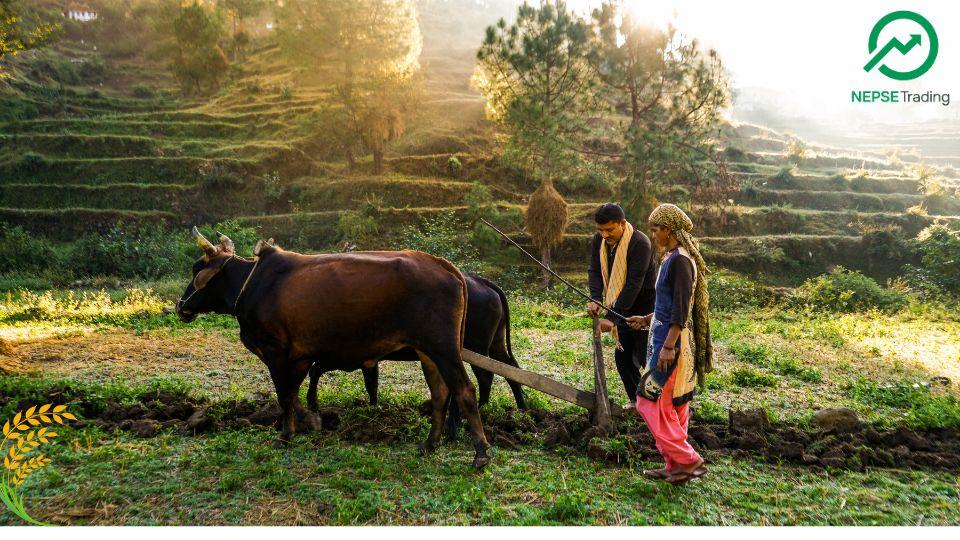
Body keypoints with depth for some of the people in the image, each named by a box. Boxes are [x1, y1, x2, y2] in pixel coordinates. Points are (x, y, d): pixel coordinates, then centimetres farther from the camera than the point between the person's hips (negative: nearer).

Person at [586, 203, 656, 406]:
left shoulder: (640, 243, -25)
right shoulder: (599, 240, -2)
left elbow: (634, 285, -28)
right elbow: (595, 271, -3)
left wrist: (612, 317, -30)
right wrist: (595, 299, -22)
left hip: (644, 307, -7)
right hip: (623, 308, 7)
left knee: (646, 358, -7)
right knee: (622, 356, 10)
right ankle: (636, 400, 27)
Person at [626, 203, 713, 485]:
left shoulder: (679, 260, -17)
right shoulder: (672, 258, 14)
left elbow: (680, 308, -23)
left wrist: (668, 346, -25)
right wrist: (647, 319, 28)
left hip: (673, 342, -10)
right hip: (666, 338, 10)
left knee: (651, 402, -6)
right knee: (671, 407, 14)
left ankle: (687, 460, 1)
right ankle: (675, 465, 23)